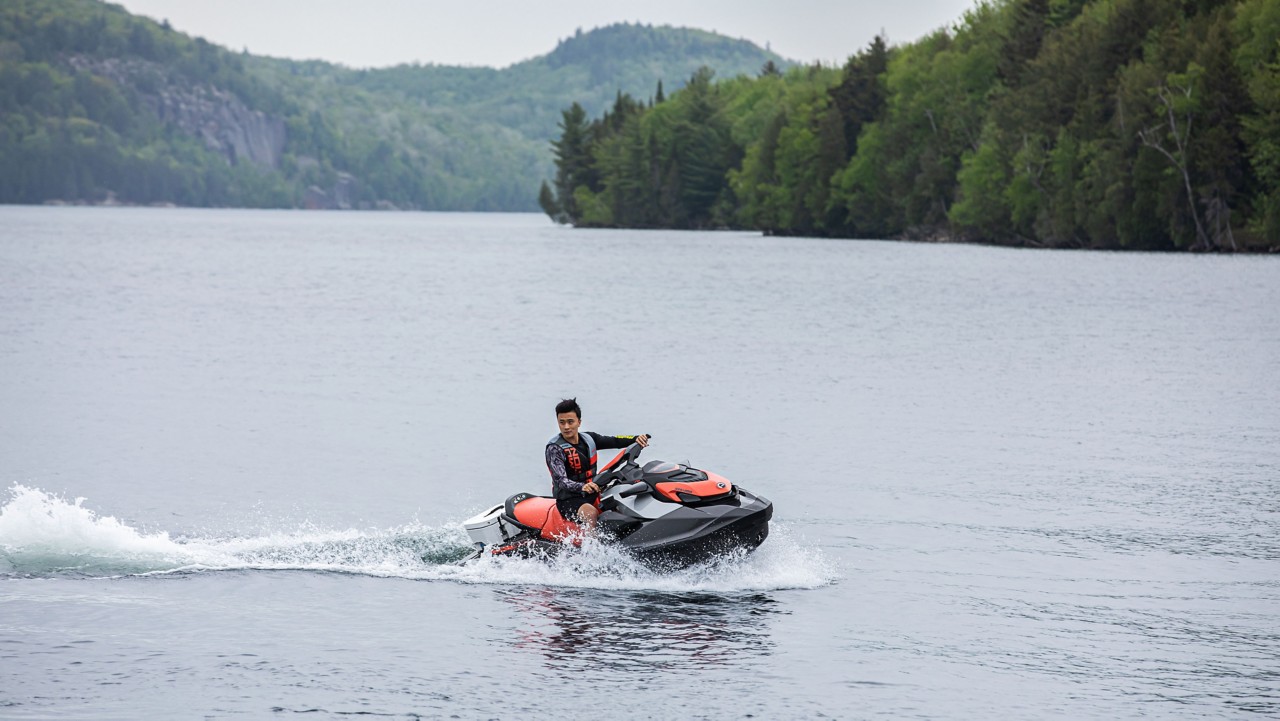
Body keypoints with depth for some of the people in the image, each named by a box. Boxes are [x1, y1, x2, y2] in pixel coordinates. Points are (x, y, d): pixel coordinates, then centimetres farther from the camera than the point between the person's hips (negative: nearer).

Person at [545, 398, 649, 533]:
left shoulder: (588, 439, 7)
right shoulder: (554, 448, -13)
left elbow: (613, 441, 1)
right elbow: (561, 480, -25)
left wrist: (636, 439, -20)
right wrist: (582, 487, -45)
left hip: (593, 495, 7)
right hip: (569, 501, -7)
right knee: (590, 512, -36)